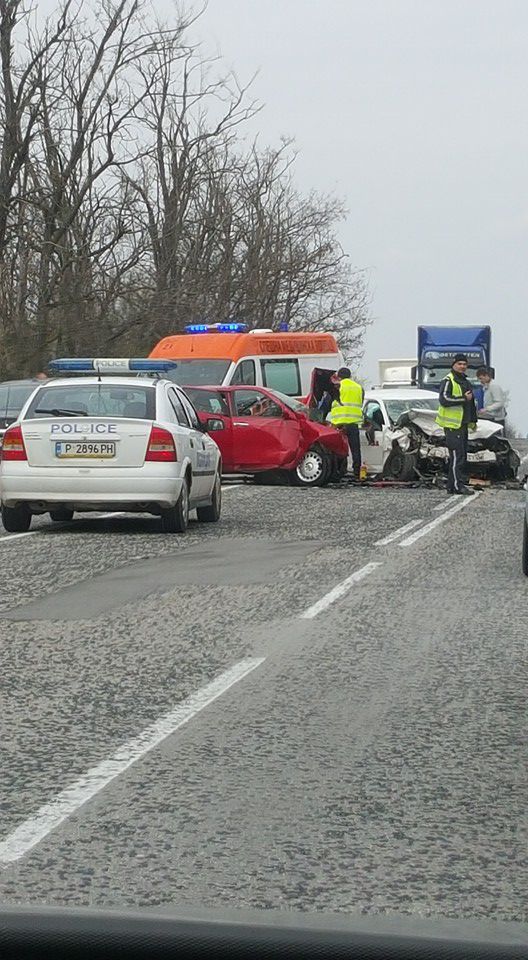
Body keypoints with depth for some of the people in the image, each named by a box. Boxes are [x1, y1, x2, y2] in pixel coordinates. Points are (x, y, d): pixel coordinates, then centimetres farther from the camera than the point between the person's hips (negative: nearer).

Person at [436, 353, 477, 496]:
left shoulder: (466, 382, 21)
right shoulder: (448, 381, -9)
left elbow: (471, 404, 29)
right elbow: (444, 399, -22)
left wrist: (473, 420, 22)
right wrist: (464, 399, -21)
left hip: (463, 424, 10)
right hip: (452, 424, -9)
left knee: (462, 456, 10)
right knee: (457, 456, -13)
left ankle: (452, 485, 15)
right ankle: (458, 485, -14)